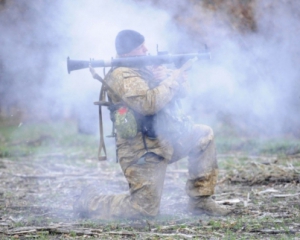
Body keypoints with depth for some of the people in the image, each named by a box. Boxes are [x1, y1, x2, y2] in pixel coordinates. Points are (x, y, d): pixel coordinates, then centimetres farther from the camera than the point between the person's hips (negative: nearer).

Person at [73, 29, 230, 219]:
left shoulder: (147, 67, 12)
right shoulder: (122, 76, -15)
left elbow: (182, 92, 15)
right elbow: (148, 103, -29)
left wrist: (178, 74, -7)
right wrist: (173, 80, -18)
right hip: (144, 152, -9)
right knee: (145, 209, -8)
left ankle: (200, 201, 4)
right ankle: (90, 202, 13)